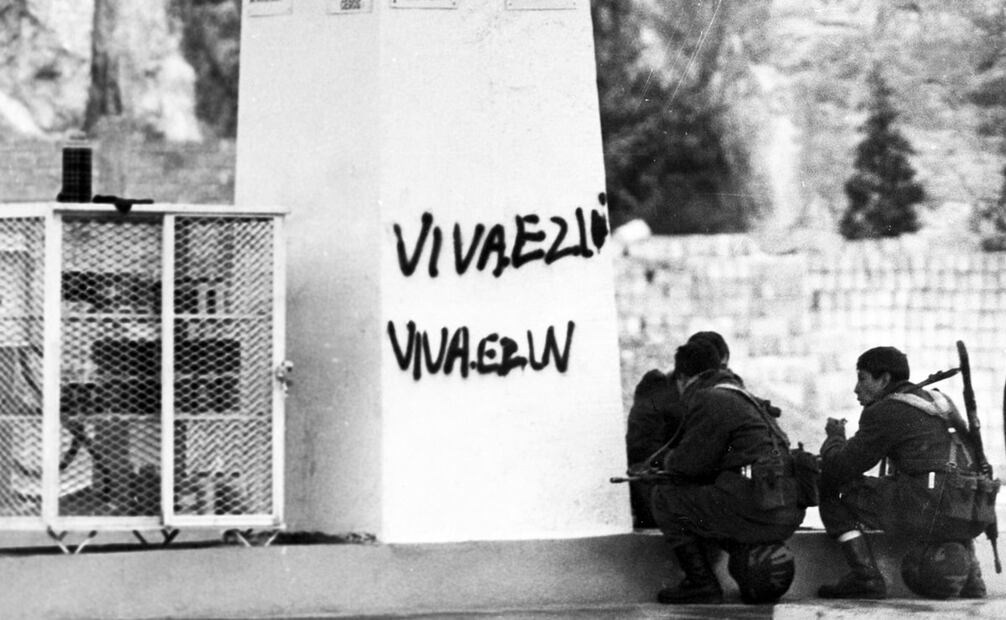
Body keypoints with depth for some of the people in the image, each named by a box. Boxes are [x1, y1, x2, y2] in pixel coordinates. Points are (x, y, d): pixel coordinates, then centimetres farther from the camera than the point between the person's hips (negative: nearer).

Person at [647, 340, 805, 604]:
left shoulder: (708, 401, -5)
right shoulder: (742, 398, 25)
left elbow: (691, 464, -7)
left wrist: (669, 461, 14)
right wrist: (674, 466, 29)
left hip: (757, 509, -10)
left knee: (665, 498, 1)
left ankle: (702, 584, -1)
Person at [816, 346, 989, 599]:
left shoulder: (883, 412, -1)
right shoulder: (938, 401, 22)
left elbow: (839, 468, 0)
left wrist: (834, 439, 21)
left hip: (930, 512, -7)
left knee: (830, 487, 4)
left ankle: (866, 577, -3)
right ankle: (971, 578, 27)